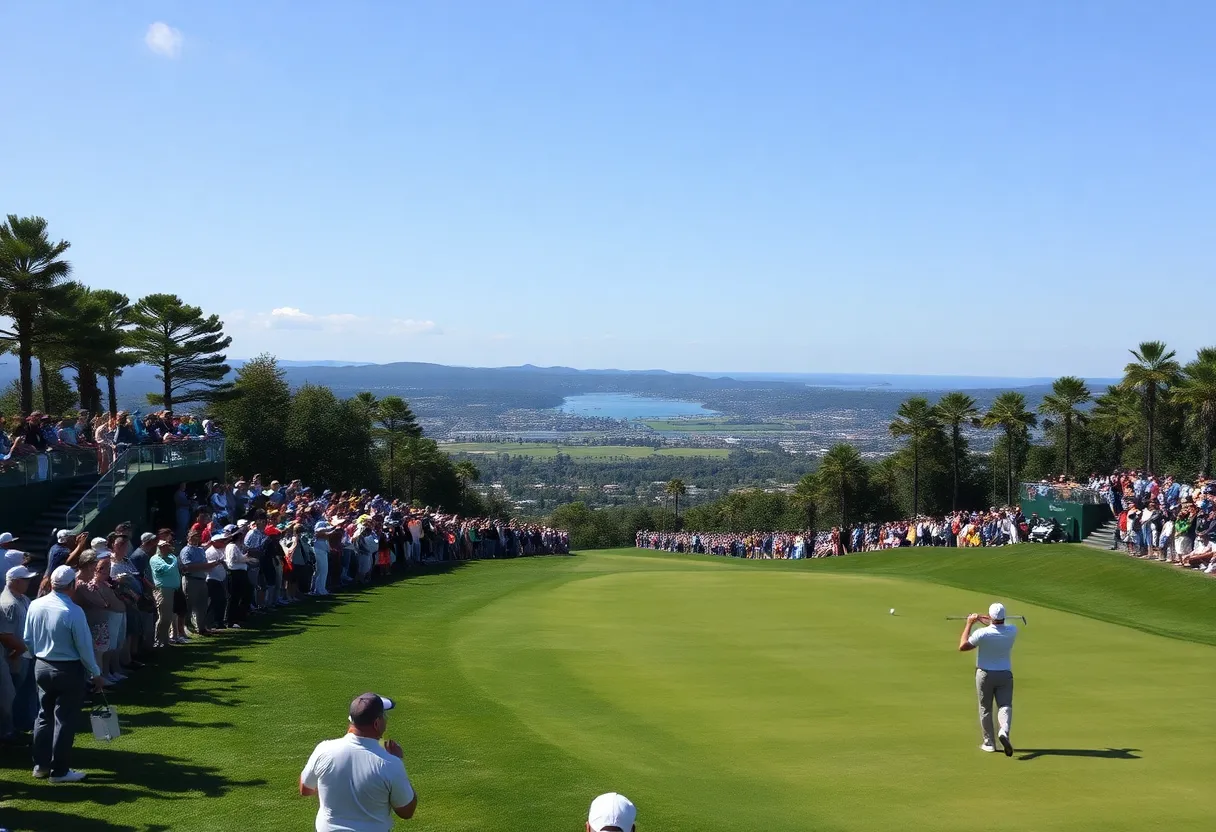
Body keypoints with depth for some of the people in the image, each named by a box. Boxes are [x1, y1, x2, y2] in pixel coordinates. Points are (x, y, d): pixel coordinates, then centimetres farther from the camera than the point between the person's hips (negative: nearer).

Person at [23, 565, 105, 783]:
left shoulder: (35, 605, -4)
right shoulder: (73, 611, -23)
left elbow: (27, 639, 7)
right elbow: (84, 646, -16)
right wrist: (95, 673, -3)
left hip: (41, 667, 6)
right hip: (69, 670, -6)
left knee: (44, 715, 19)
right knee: (64, 720, 3)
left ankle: (40, 765, 25)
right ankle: (59, 771, 9)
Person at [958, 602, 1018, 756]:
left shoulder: (982, 633, -22)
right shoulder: (1012, 631, -10)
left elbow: (962, 646, -9)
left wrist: (969, 624, -4)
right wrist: (980, 618, 19)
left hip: (985, 674, -2)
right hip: (1005, 674, 2)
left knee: (985, 709, 11)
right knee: (1005, 706, 0)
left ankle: (989, 743, 17)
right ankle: (1004, 732, -28)